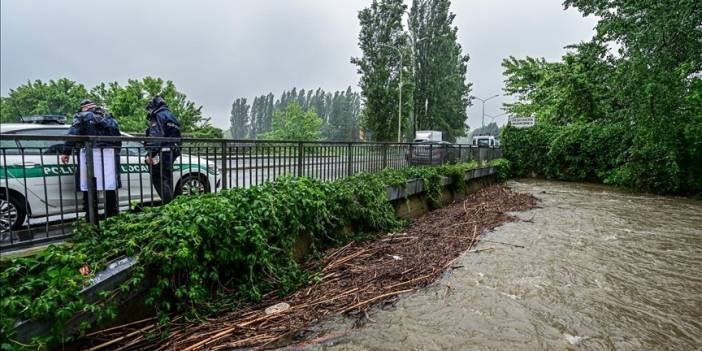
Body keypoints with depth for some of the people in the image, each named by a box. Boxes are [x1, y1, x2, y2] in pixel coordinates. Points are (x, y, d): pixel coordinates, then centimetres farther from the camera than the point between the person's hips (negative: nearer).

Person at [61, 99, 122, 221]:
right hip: (110, 153, 3)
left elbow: (72, 134, 0)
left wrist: (67, 152, -1)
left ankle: (92, 220, -3)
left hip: (91, 152, -3)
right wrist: (117, 151, 23)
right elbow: (117, 135, 21)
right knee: (111, 188, 4)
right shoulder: (109, 117, 25)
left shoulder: (82, 116, 13)